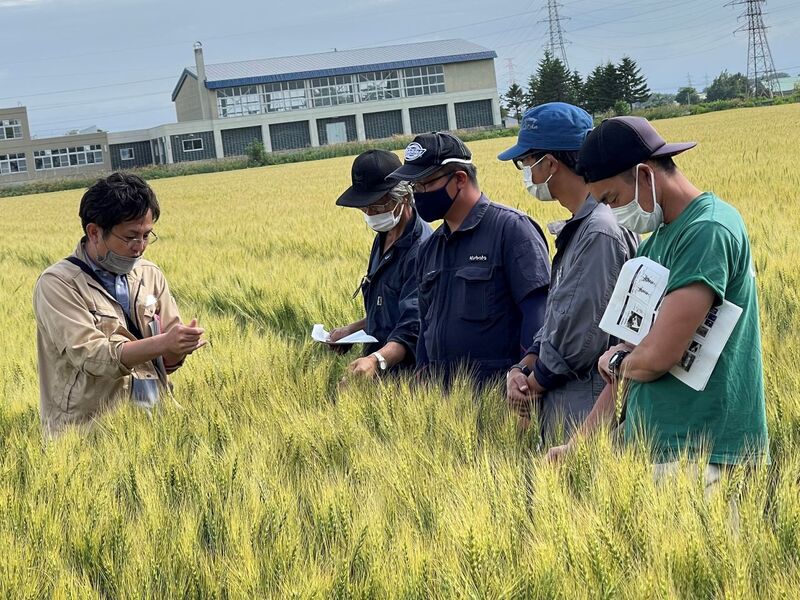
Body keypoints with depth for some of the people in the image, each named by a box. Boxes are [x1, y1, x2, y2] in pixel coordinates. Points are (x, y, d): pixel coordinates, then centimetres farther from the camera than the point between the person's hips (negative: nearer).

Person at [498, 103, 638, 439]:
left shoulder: (601, 232, -17)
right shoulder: (578, 228, 15)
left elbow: (582, 337, -20)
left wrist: (535, 382, -5)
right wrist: (523, 367, 5)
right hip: (562, 409, 9)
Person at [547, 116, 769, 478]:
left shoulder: (708, 231, -14)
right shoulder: (656, 241, 15)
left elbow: (659, 356, -21)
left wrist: (614, 362, 1)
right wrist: (582, 441, 12)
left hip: (699, 455, -8)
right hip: (649, 448, 8)